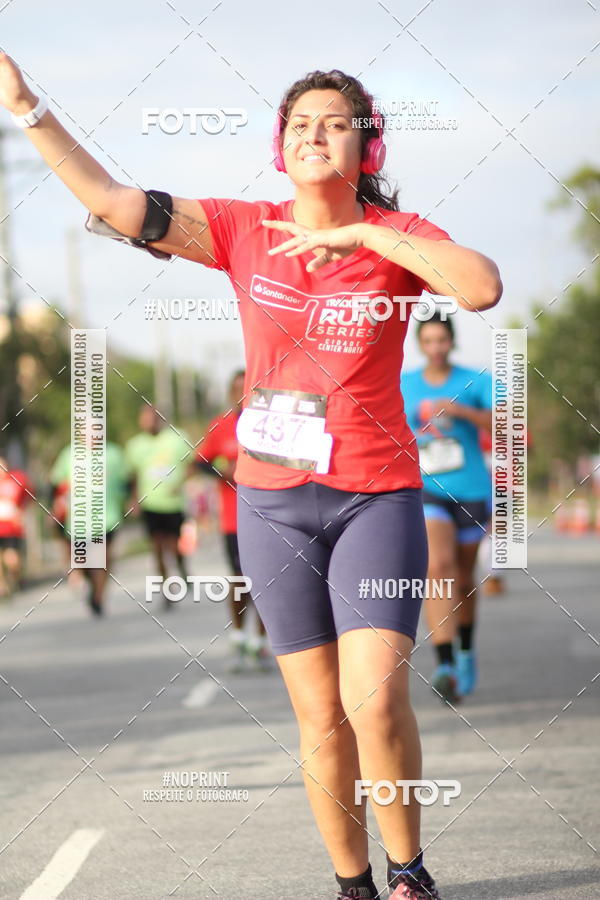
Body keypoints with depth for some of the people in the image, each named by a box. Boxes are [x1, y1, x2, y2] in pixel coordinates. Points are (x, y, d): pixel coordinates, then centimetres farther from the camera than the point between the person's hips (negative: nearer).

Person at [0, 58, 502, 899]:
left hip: (377, 498, -2)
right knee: (321, 719, 5)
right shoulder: (245, 230, 1)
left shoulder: (396, 235, -4)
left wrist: (363, 233, -22)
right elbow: (112, 203, -5)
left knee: (376, 700, -16)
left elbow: (483, 287, -23)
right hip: (273, 501, 2)